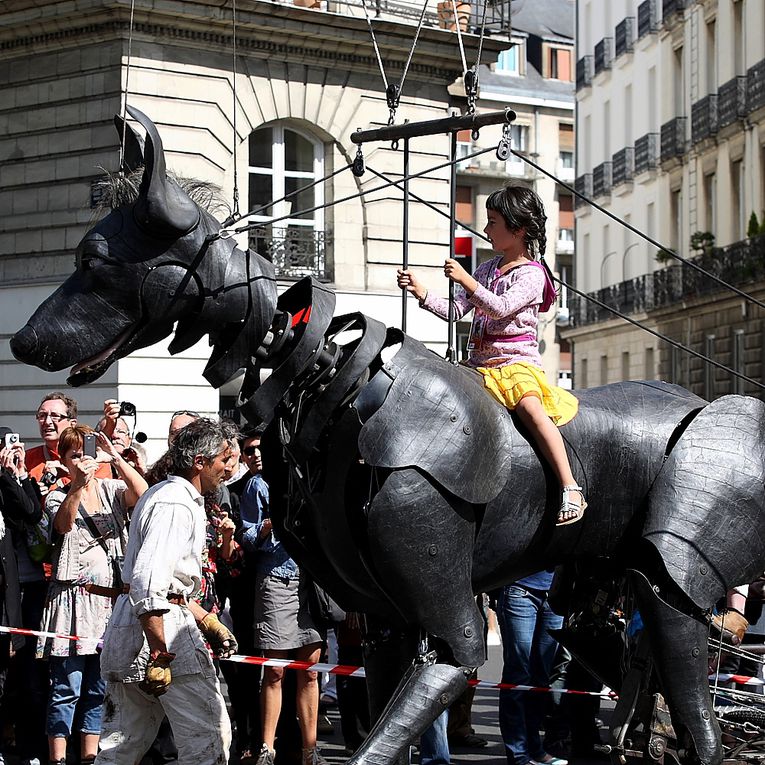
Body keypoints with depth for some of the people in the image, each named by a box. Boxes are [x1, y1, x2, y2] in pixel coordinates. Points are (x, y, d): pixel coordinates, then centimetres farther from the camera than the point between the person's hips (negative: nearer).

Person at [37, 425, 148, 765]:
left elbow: (142, 495, -11)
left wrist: (116, 458, -21)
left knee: (98, 687, 8)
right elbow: (63, 523, -19)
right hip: (74, 599, -3)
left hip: (111, 599, 3)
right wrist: (79, 484, -34)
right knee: (68, 687, -5)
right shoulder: (57, 497, 4)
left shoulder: (113, 489, 10)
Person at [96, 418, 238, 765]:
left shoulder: (164, 493, 21)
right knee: (208, 735, -7)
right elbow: (147, 583, -25)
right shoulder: (175, 503, -14)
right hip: (159, 624, -11)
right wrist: (158, 655, -27)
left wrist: (208, 622, 24)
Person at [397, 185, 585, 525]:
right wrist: (421, 292, -1)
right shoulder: (487, 269, 18)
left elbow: (500, 308, -20)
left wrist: (467, 281, -25)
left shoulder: (531, 274, -4)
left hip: (518, 363, -8)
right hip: (480, 366, 8)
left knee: (529, 406, -35)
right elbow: (455, 310, 12)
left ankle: (570, 488, -40)